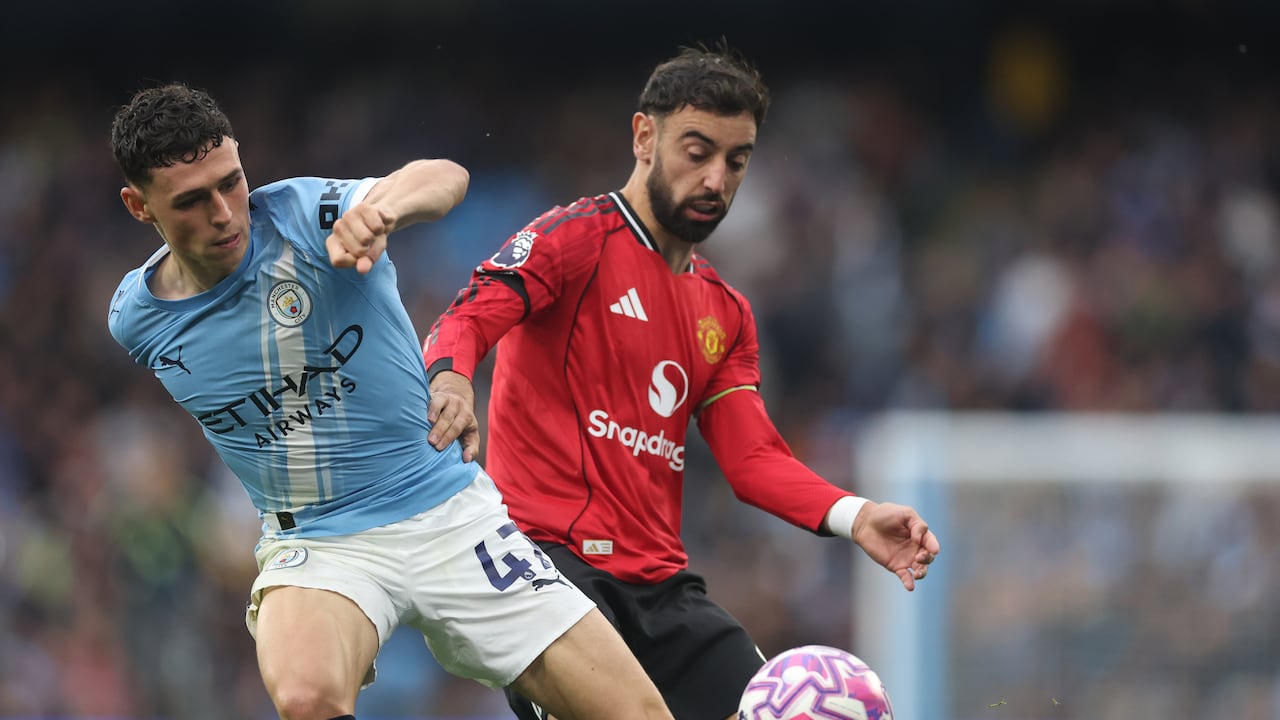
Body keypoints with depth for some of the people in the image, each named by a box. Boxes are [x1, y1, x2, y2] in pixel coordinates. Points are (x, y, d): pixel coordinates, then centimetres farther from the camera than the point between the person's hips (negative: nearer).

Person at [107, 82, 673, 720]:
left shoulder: (302, 214, -14)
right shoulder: (135, 320, -4)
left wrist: (378, 209, -55)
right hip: (313, 546, 0)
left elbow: (446, 179, -34)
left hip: (450, 512, 0)